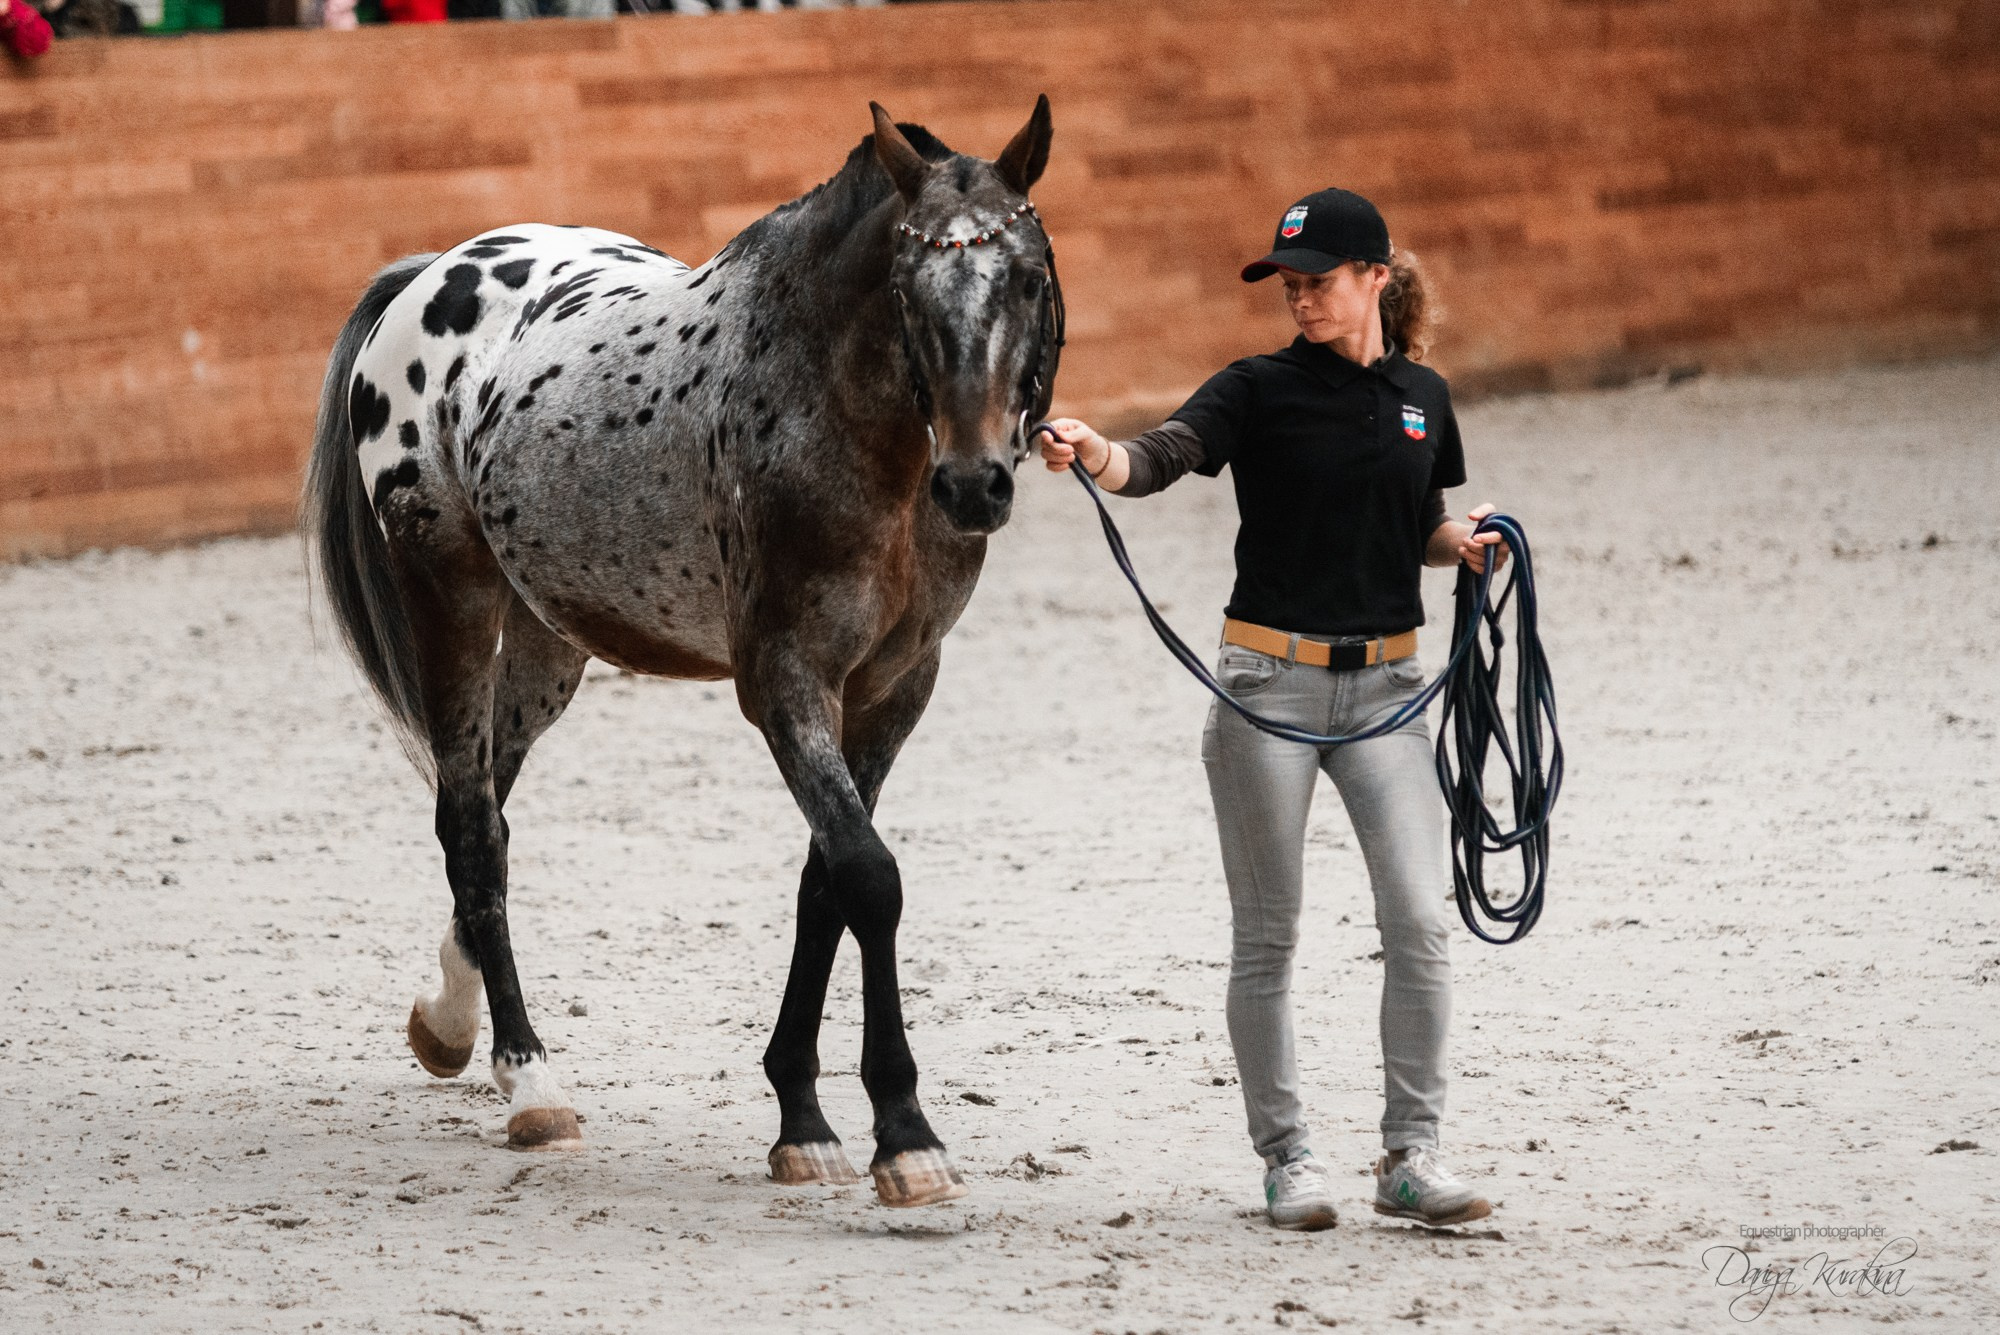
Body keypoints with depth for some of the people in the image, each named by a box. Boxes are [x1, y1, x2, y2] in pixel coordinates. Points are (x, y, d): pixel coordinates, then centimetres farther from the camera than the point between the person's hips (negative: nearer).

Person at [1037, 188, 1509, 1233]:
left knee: (1418, 920, -7)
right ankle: (1286, 1159, 12)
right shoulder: (1259, 391, -3)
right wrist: (1091, 452, -42)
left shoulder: (1422, 398, 9)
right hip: (1270, 683, -3)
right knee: (1267, 938, 3)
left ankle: (1410, 1156, 1)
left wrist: (1464, 542, 0)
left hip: (1385, 685, 3)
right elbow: (1157, 461, -21)